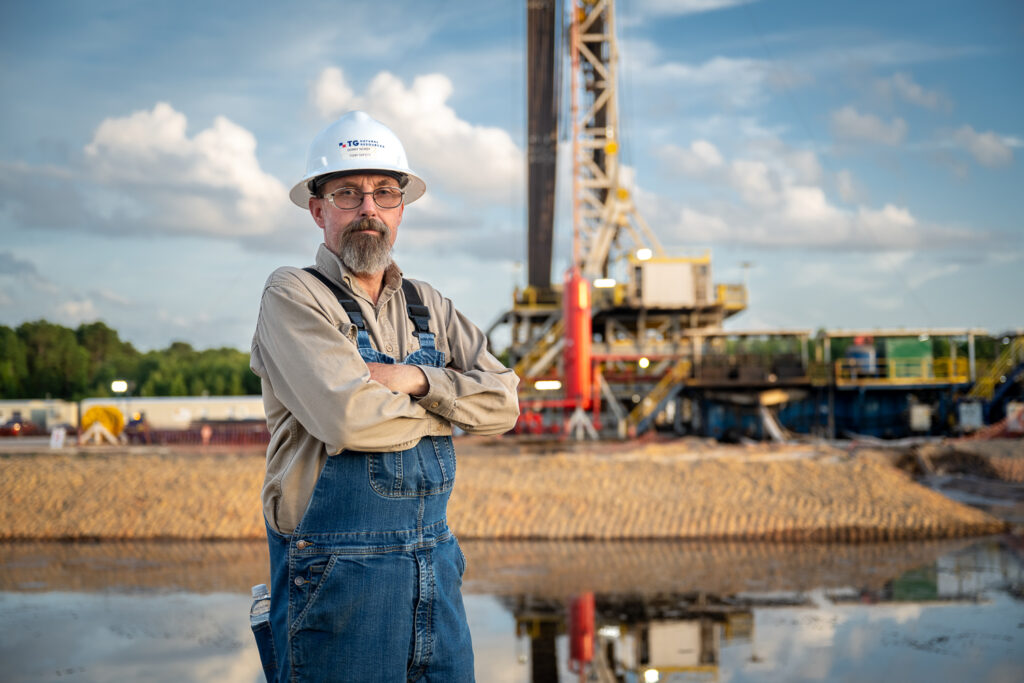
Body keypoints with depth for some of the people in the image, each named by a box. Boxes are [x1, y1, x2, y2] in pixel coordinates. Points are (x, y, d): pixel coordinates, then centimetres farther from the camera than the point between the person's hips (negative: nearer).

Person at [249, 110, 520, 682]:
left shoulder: (427, 306, 13)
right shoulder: (294, 295, -7)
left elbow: (503, 403, 4)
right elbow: (350, 419, -20)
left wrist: (417, 380, -12)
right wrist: (446, 410, -3)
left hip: (436, 568, 6)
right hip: (338, 571, -6)